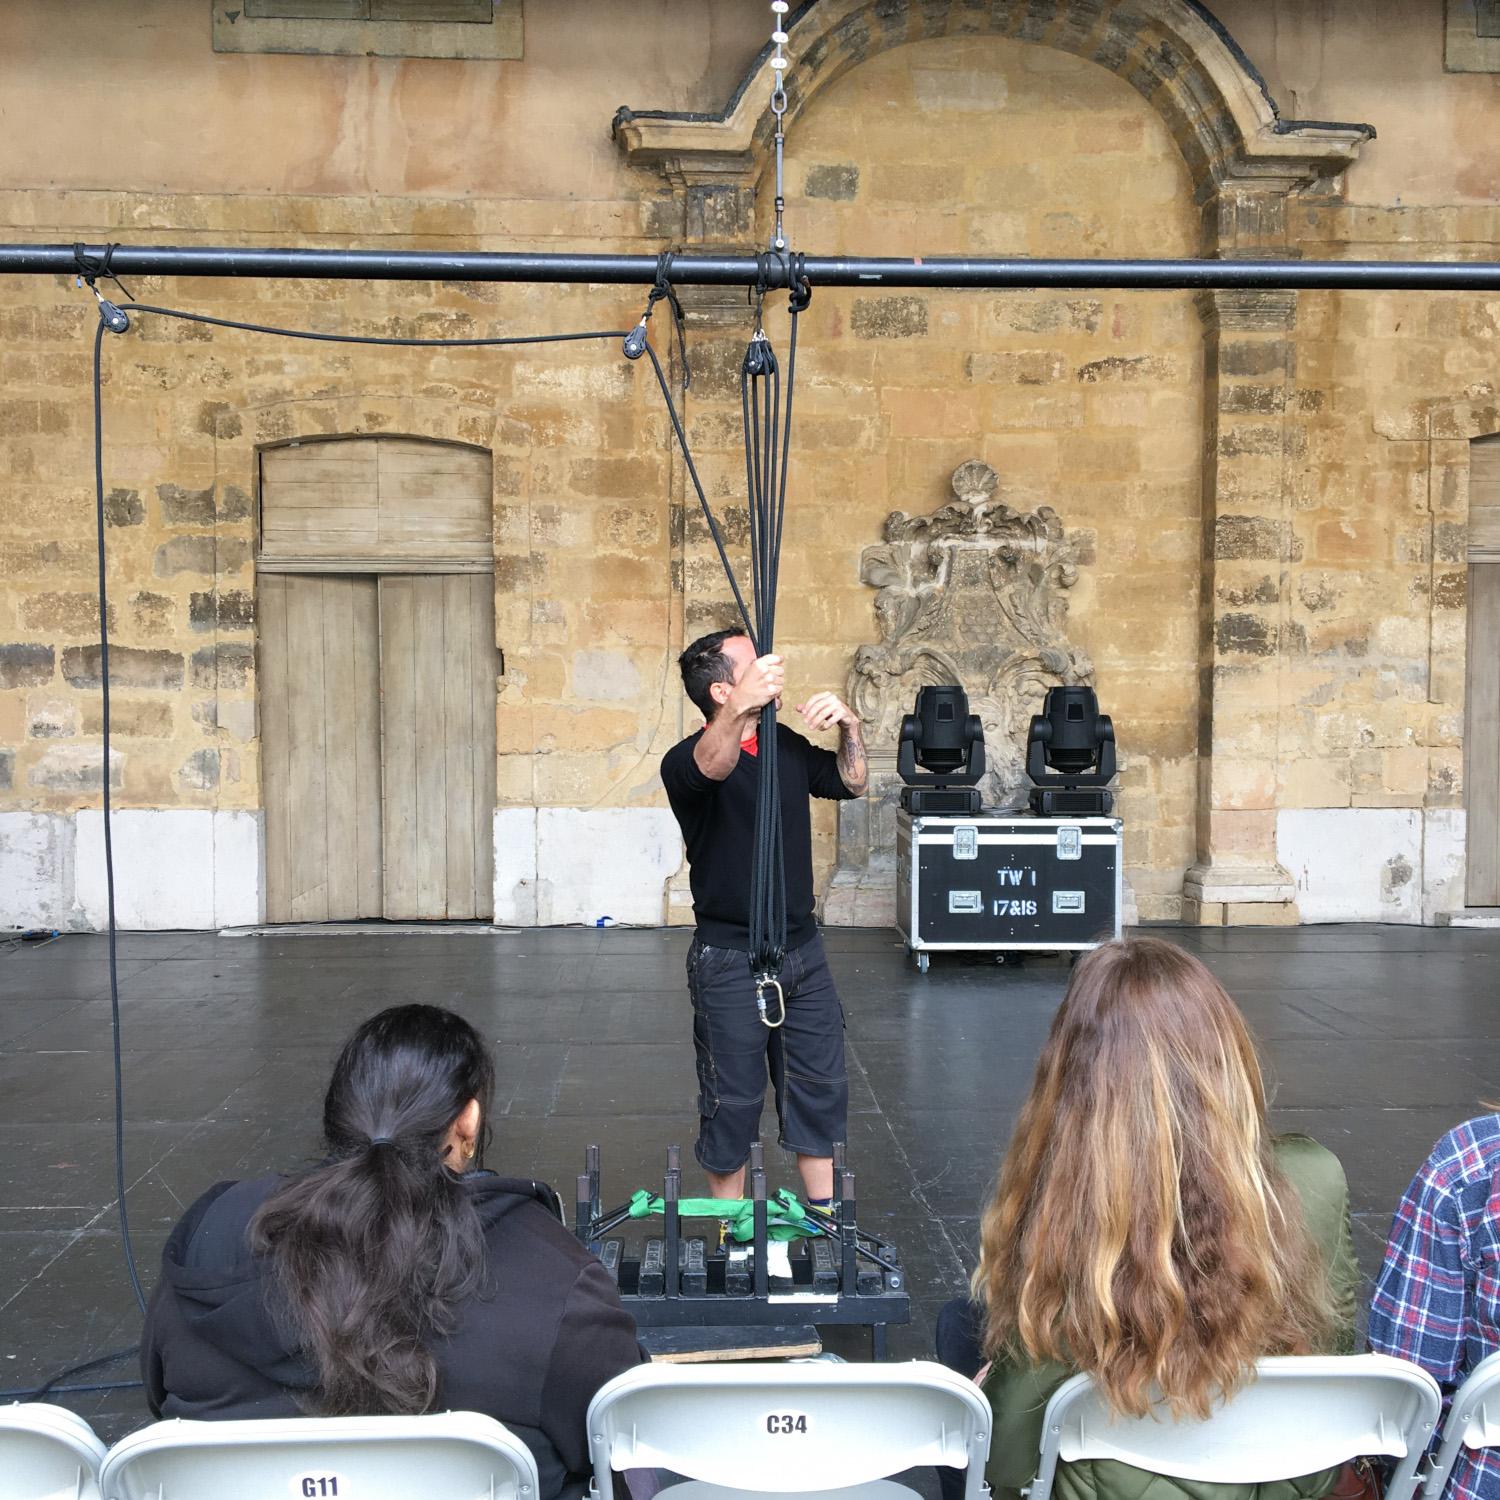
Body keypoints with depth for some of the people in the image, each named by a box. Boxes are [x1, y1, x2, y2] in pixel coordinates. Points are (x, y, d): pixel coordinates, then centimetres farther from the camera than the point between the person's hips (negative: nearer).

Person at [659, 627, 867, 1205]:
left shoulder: (786, 744, 8)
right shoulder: (685, 760, -14)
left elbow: (850, 783, 18)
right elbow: (712, 766, -39)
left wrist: (849, 727, -3)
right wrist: (739, 710, -61)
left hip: (802, 949, 6)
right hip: (730, 960, -6)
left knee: (821, 1091, 12)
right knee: (733, 1102, 5)